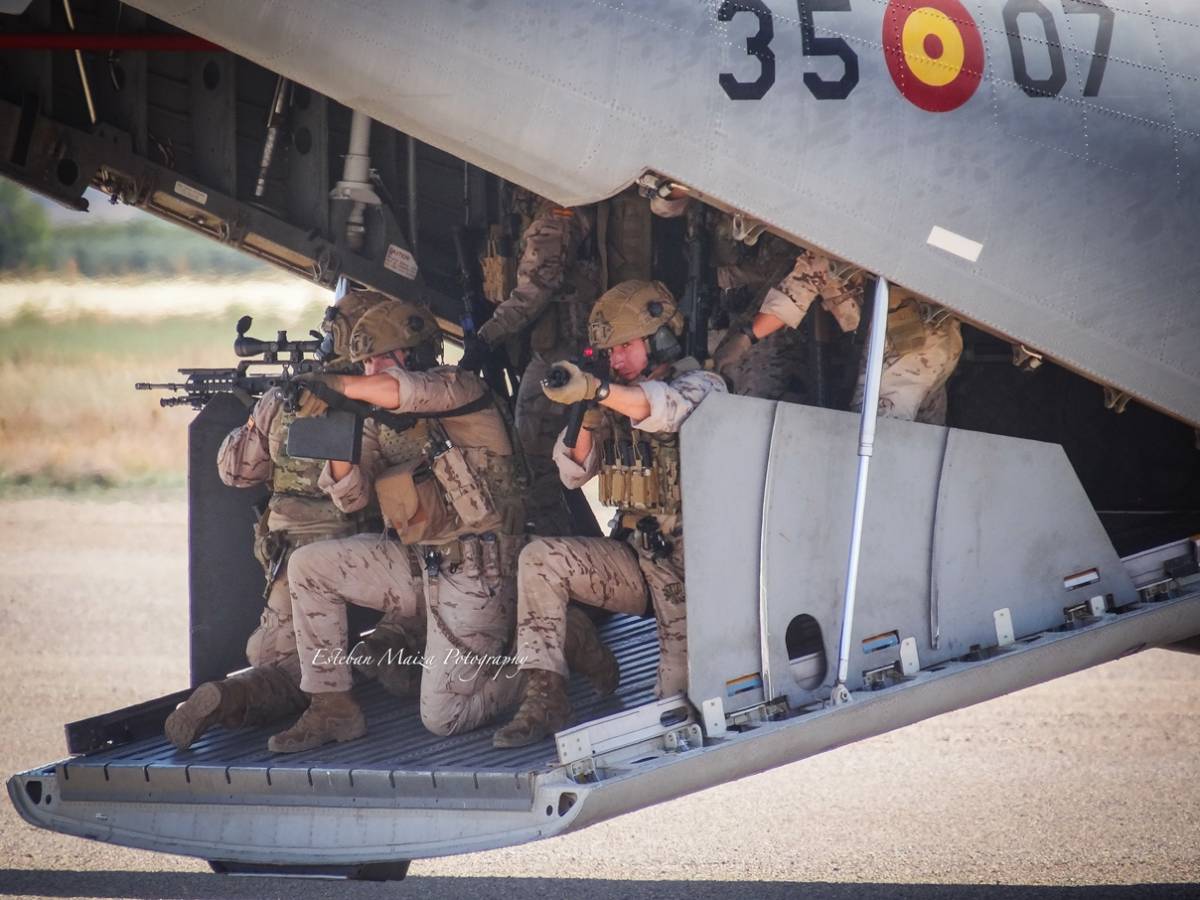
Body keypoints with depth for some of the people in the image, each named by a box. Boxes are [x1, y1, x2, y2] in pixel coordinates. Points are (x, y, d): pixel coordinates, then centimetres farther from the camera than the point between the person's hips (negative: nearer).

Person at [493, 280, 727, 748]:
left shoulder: (700, 386, -9)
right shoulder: (614, 400, 10)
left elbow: (665, 406, -34)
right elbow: (574, 472, 8)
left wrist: (593, 389, -51)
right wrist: (584, 416, -10)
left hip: (688, 563, -6)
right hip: (635, 556, 6)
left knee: (681, 692, -13)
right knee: (540, 559, -16)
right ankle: (545, 698, -17)